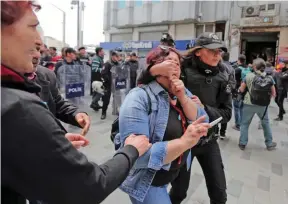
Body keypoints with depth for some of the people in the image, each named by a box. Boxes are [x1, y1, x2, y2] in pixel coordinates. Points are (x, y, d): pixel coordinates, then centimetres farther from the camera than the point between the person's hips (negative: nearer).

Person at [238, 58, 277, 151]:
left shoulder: (249, 76, -8)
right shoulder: (269, 78, -1)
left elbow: (242, 90, 0)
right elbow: (273, 94, 3)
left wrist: (239, 88, 21)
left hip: (249, 104, -2)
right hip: (263, 105, 2)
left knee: (245, 123, 11)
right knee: (266, 123, 22)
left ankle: (242, 143, 12)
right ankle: (269, 144, 32)